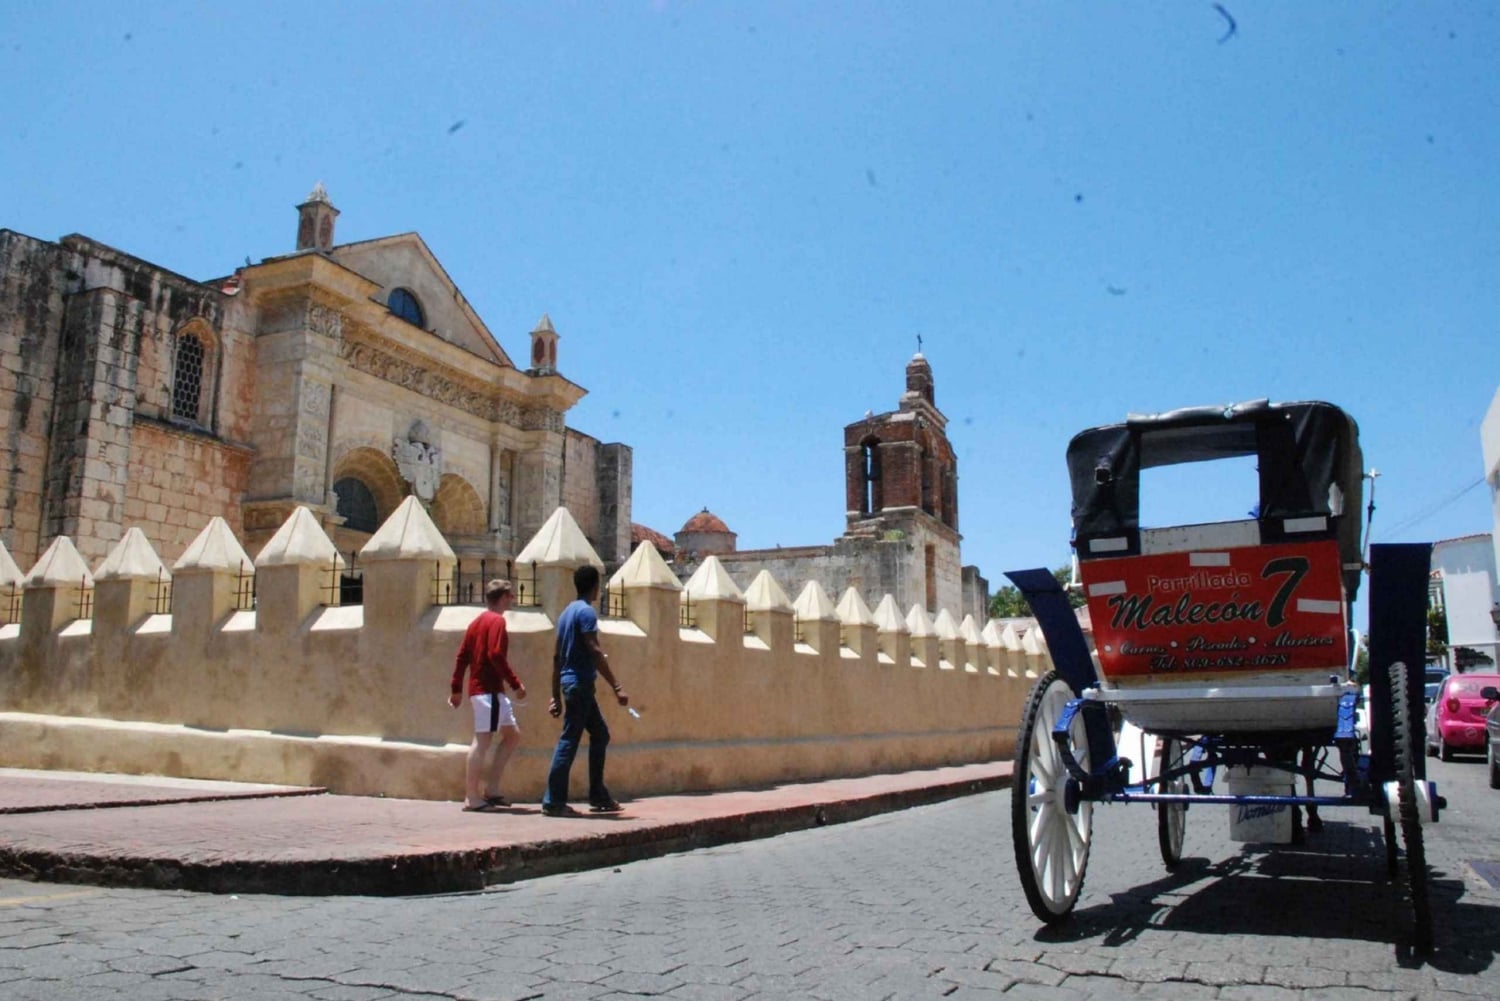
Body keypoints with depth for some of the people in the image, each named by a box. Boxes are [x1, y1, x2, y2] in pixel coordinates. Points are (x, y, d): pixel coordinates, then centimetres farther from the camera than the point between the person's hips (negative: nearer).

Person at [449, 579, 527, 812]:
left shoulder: (477, 622, 18)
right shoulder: (497, 621, -9)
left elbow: (461, 657, 16)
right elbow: (496, 655, -20)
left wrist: (456, 689, 16)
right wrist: (516, 684, -17)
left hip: (484, 689, 10)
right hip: (488, 690, -10)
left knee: (513, 734, 14)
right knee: (483, 740, -8)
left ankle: (491, 789, 13)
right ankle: (472, 798, -7)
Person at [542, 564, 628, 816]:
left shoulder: (567, 612, 17)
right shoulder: (586, 612, -10)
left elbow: (556, 656, 16)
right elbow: (595, 651, -20)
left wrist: (556, 696, 18)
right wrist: (616, 687, -21)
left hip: (570, 683, 9)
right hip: (580, 683, -9)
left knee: (600, 735, 14)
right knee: (569, 740, -7)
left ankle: (599, 797, 16)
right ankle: (553, 801, -4)